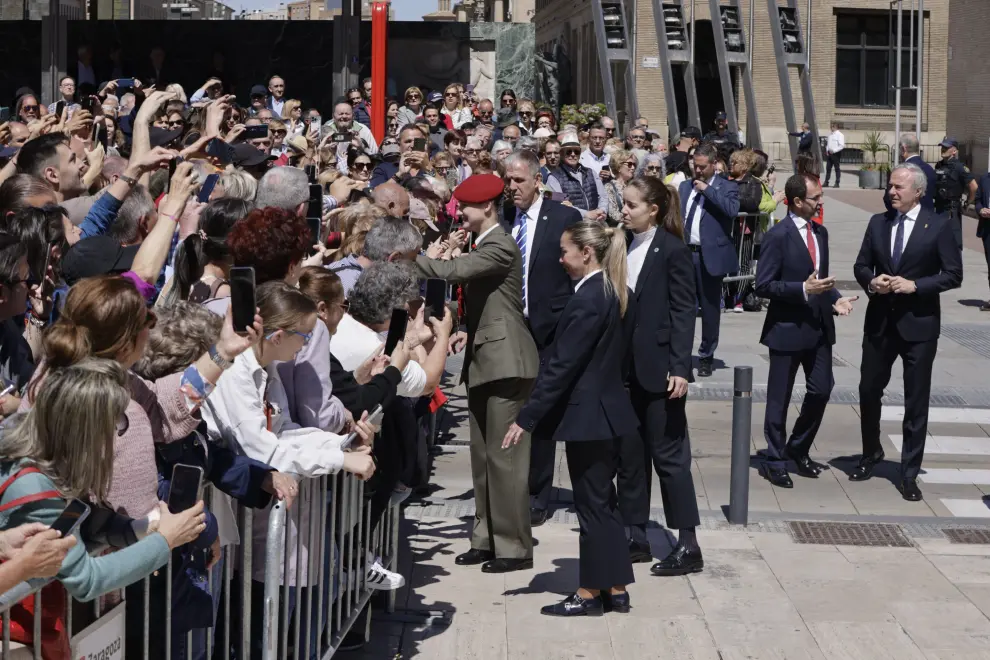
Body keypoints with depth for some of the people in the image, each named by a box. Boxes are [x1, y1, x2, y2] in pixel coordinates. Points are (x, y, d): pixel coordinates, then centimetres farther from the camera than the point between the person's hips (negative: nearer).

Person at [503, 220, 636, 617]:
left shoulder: (587, 300, -21)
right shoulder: (611, 292, 8)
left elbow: (562, 366, -23)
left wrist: (526, 418, -19)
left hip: (588, 414, -10)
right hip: (605, 409, 10)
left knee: (593, 503, 0)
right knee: (602, 501, 15)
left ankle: (590, 592, 10)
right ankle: (616, 588, 21)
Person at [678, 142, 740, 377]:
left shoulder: (726, 187, -1)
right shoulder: (685, 186, 14)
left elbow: (732, 210, -20)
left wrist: (707, 189, -16)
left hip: (711, 256, -4)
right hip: (685, 253, 4)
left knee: (710, 308, 4)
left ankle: (706, 356, 14)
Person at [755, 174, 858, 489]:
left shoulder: (820, 232, 9)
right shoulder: (777, 236, -14)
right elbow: (763, 285, -16)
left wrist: (835, 298, 0)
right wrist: (803, 289, -23)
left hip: (819, 326, 7)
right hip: (788, 327, -7)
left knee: (821, 390, 9)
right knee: (779, 399, 5)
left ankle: (798, 450, 29)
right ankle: (775, 461, 18)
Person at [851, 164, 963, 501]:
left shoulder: (939, 226, -7)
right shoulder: (878, 222, 5)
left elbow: (953, 274, -8)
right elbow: (861, 265, 11)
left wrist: (915, 285, -19)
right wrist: (870, 281, -10)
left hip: (919, 323, -4)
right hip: (880, 321, 4)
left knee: (916, 401, 3)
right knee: (869, 390, 13)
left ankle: (909, 473, 12)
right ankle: (871, 454, 36)